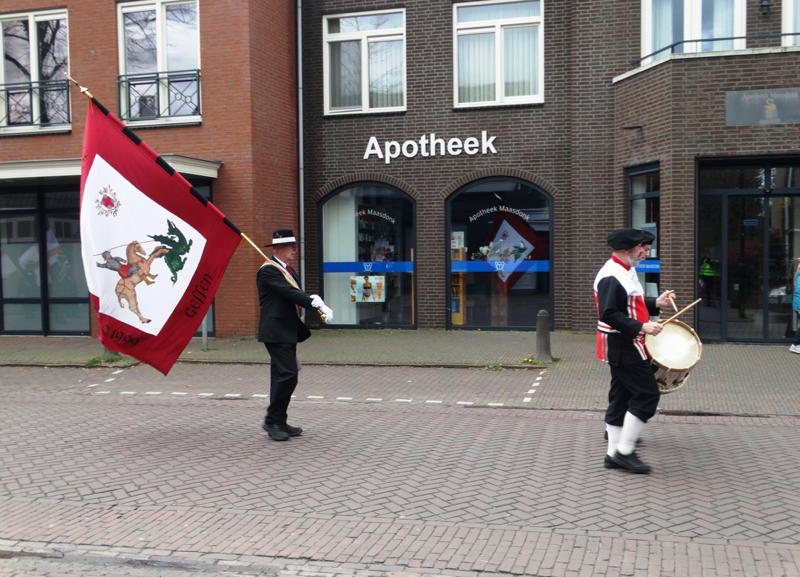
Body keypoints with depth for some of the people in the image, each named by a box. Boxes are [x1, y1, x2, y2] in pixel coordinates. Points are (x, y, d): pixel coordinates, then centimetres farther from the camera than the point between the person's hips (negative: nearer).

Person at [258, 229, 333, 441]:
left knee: (282, 375, 12)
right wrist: (318, 304, -26)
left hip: (288, 332, 10)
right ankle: (272, 420, -5)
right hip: (276, 332, -10)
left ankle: (279, 422, 18)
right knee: (288, 373, -14)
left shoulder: (288, 270, 18)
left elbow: (296, 295, 14)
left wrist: (315, 302, -8)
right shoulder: (269, 270, -12)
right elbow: (290, 293, -22)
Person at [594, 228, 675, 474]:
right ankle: (624, 451, -1)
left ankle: (614, 454, 17)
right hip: (623, 348, -11)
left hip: (624, 346, 11)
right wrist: (642, 326, -26)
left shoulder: (625, 271, 14)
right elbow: (609, 314, -25)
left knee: (622, 398, 11)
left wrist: (655, 303, 8)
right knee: (648, 394, -7)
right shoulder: (611, 277, -20)